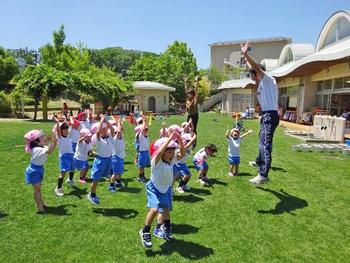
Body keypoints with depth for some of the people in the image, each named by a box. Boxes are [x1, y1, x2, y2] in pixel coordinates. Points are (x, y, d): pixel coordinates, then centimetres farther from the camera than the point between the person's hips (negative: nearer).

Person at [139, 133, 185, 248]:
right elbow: (159, 152, -49)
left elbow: (182, 154, -12)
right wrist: (170, 138, -49)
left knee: (166, 209, 21)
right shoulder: (156, 161, -29)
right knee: (154, 209, -25)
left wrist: (180, 141, -27)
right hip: (154, 189, -6)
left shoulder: (171, 160, -11)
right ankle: (145, 232, -1)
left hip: (166, 189, 6)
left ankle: (167, 228, 50)